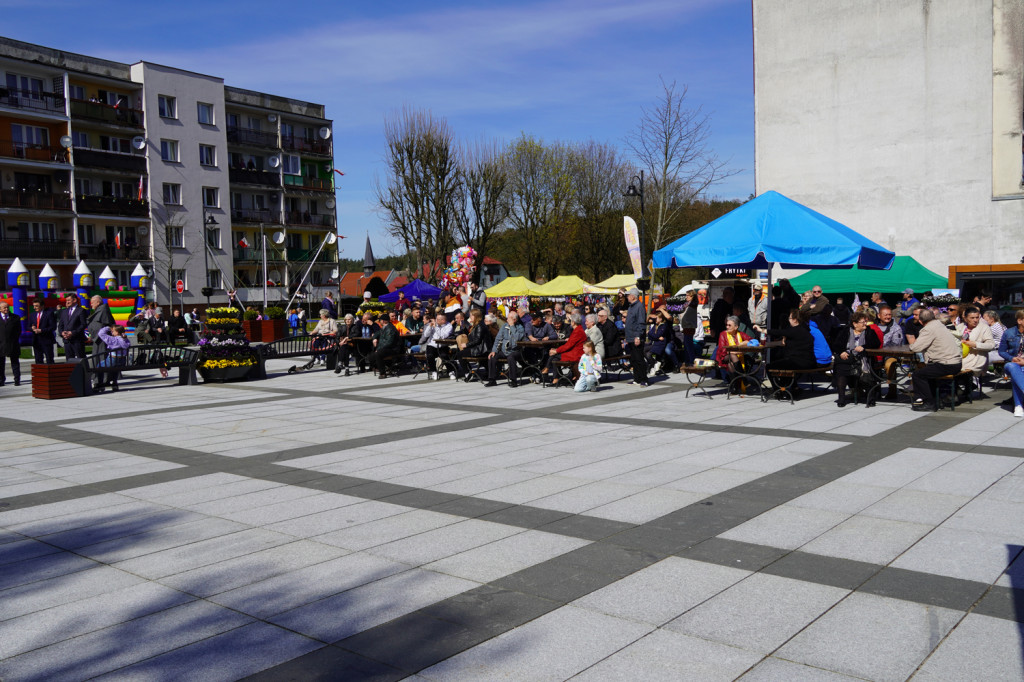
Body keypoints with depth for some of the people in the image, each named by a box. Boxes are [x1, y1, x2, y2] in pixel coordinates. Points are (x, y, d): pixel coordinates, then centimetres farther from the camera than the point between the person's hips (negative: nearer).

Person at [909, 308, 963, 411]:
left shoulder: (929, 329, -13)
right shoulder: (940, 325, 15)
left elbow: (916, 348, -19)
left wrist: (912, 344, 6)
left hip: (947, 366, -10)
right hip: (957, 363, 10)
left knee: (918, 374, -5)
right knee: (926, 368, 25)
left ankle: (927, 403, -1)